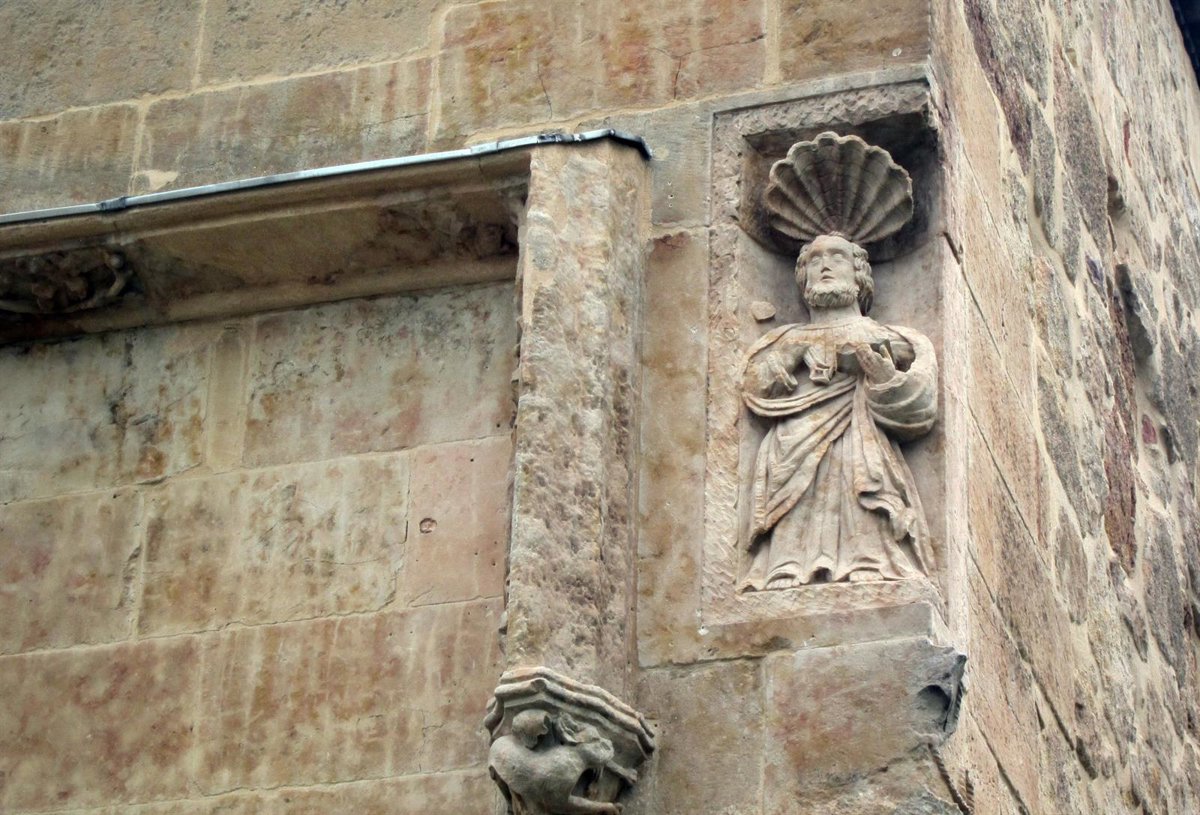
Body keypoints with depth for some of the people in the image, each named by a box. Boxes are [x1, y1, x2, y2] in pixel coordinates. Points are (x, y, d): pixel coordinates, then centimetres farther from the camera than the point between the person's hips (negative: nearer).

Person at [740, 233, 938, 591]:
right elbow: (758, 388, 10)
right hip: (796, 468, 2)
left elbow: (917, 413, 7)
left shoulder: (891, 339, 23)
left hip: (864, 466, -1)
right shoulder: (784, 342, 30)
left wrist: (885, 376, -10)